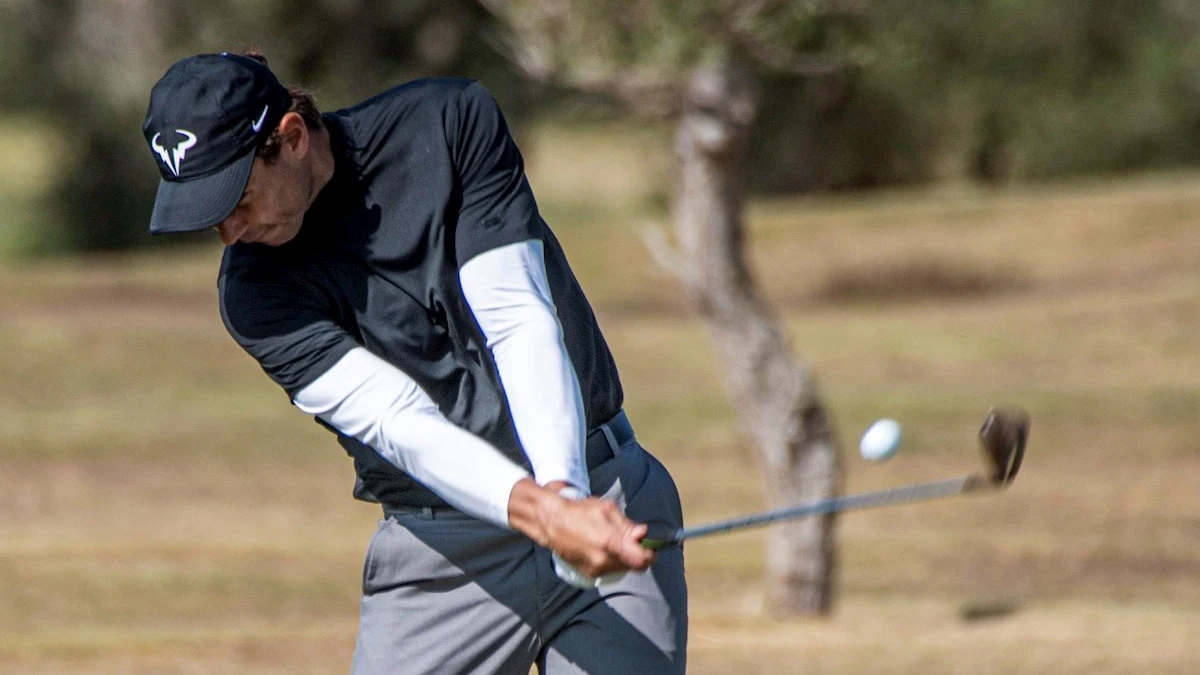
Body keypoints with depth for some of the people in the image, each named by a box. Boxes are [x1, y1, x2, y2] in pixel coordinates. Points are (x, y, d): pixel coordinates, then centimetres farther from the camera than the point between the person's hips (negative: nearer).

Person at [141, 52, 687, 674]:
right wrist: (540, 512, -36)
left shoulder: (452, 121, -8)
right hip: (443, 561, 0)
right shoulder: (255, 290, -9)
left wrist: (565, 488, -27)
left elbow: (520, 319, -13)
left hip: (609, 496, 0)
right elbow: (399, 424, -21)